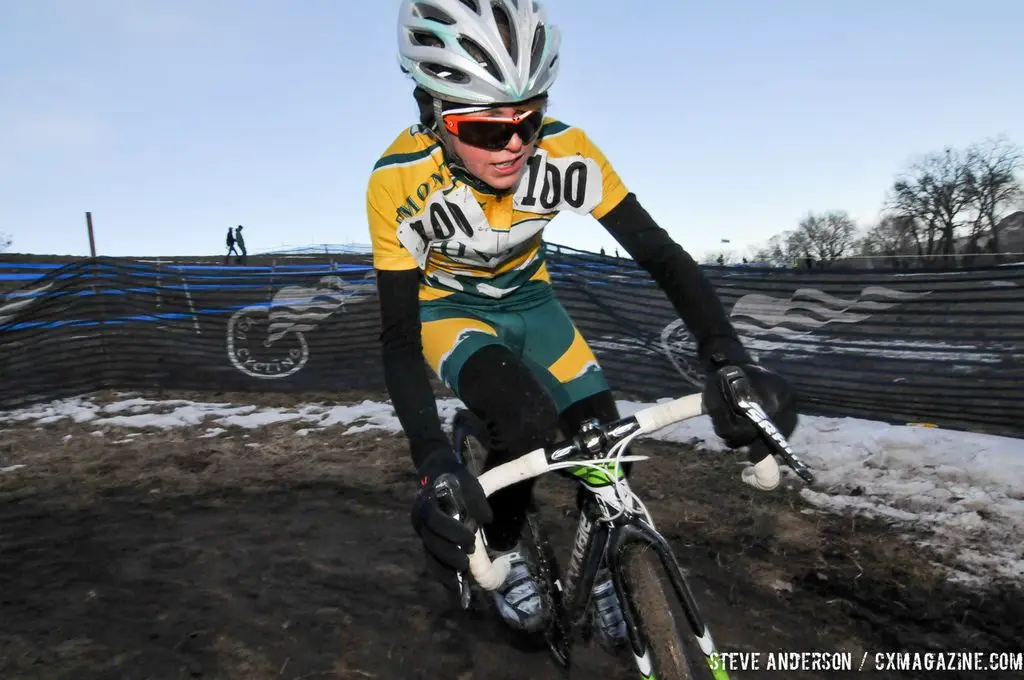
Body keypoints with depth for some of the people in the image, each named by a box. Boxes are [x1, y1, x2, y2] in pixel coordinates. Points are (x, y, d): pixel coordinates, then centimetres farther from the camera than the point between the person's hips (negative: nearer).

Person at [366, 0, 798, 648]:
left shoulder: (565, 150, -27)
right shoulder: (399, 183, -32)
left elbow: (662, 254, -24)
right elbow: (399, 338, -29)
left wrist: (730, 359, -38)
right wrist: (432, 460, -43)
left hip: (528, 299, 3)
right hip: (448, 308, -2)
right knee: (529, 423, -31)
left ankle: (607, 570, 19)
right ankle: (499, 550, 1)